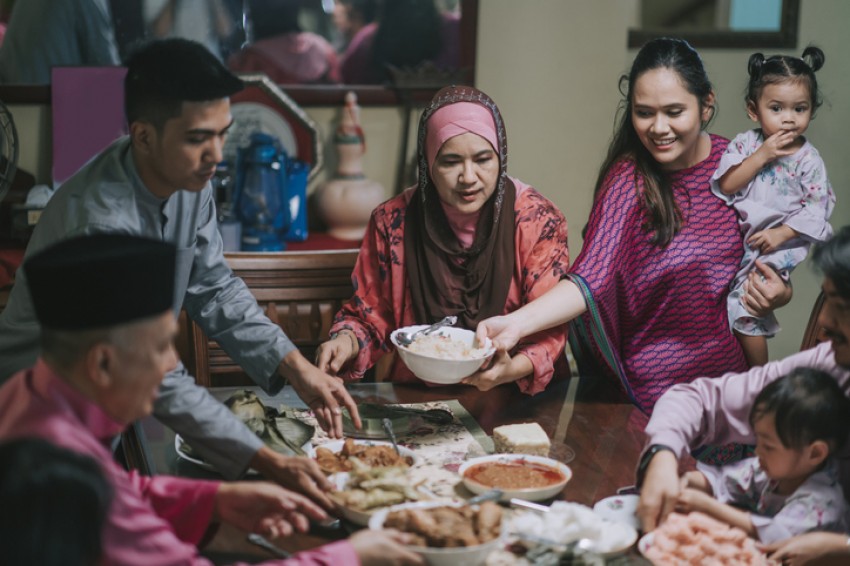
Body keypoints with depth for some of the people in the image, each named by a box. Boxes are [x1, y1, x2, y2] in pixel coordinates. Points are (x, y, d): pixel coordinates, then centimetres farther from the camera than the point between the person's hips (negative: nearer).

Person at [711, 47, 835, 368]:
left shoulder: (808, 160, -6)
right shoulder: (745, 143, -2)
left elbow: (816, 208, -9)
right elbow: (726, 186, -13)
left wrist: (782, 234, -18)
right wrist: (762, 155, -19)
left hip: (775, 246, -3)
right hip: (735, 239, 4)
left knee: (744, 309, -9)